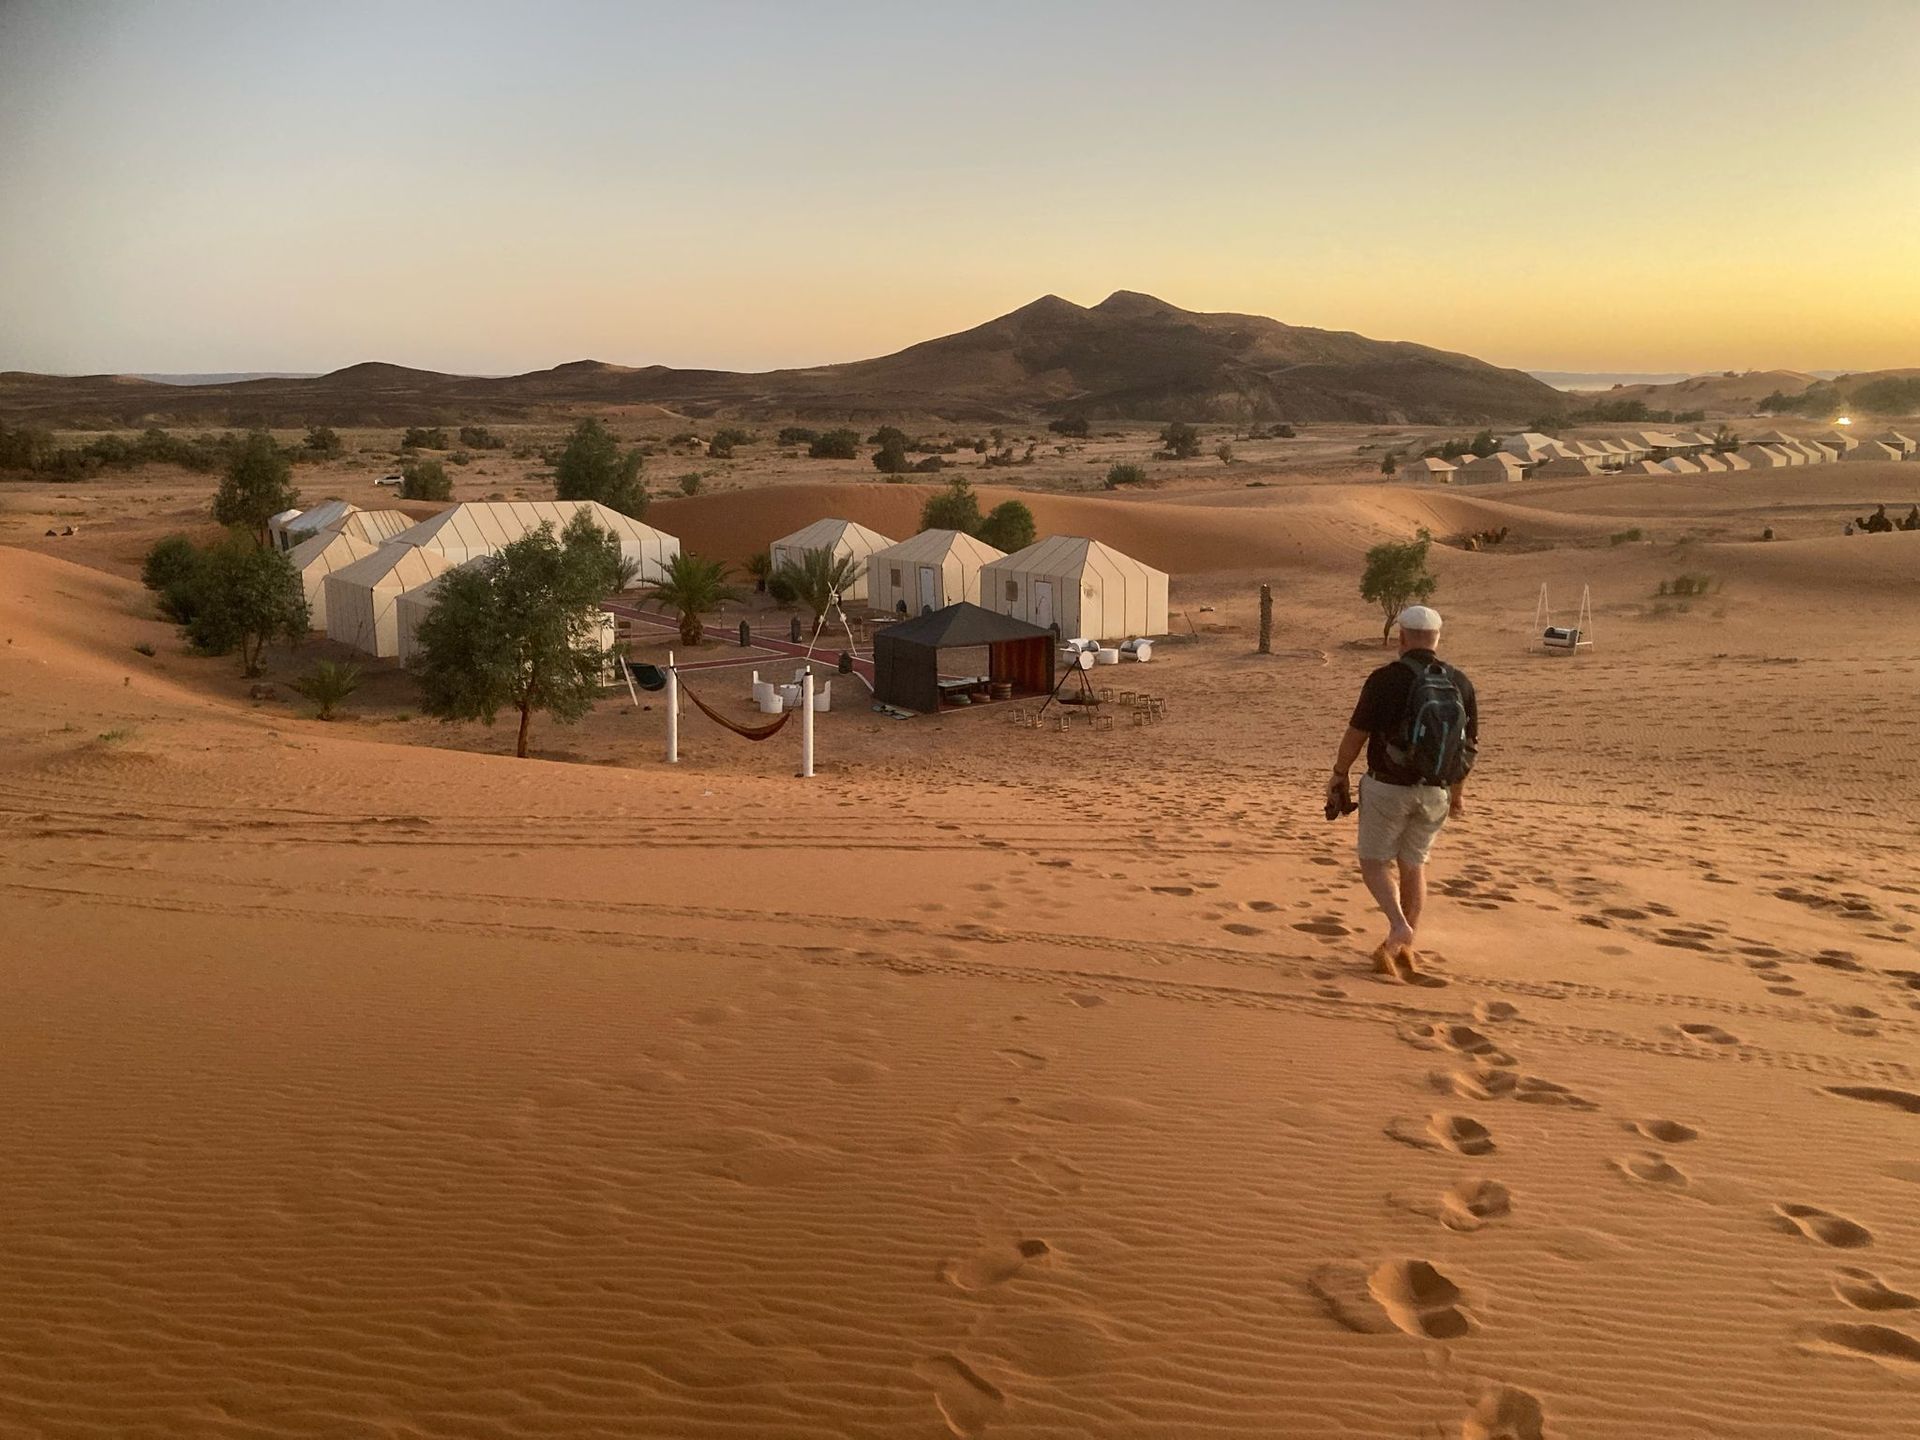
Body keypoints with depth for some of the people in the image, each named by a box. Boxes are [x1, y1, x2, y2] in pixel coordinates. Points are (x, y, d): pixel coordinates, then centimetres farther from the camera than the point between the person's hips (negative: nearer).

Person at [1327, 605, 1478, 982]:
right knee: (1414, 865, 18)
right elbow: (1471, 743, 8)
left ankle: (1399, 925, -15)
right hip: (1435, 792, 4)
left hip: (1387, 786, -4)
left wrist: (1339, 775, 6)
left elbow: (1356, 733, -9)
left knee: (1375, 862, 9)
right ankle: (1406, 950, 22)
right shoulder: (1460, 683, 1)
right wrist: (1458, 791, 21)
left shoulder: (1386, 679, -13)